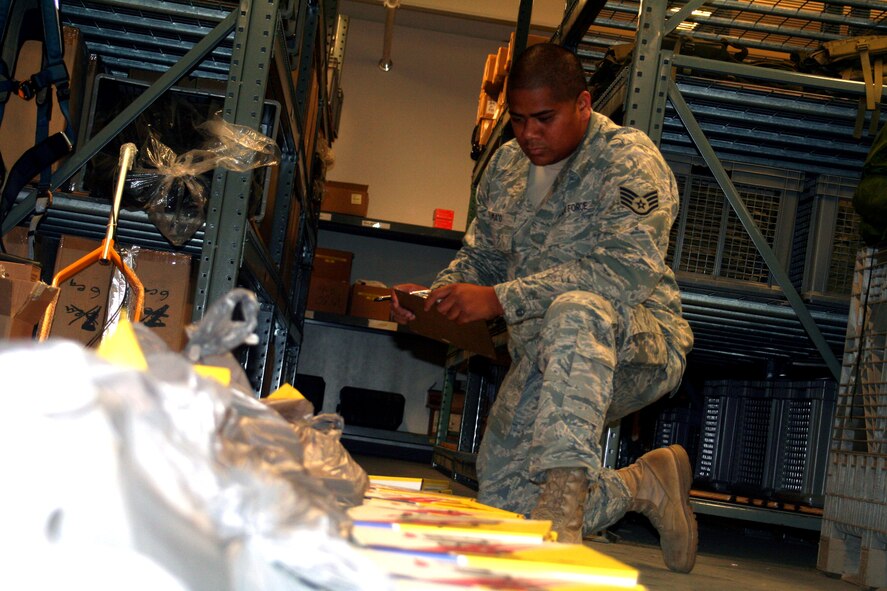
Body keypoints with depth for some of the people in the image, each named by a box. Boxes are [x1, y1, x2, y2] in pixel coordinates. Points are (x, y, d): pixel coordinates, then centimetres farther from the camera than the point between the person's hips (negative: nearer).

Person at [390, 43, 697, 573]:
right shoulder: (506, 165, 10)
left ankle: (565, 492, -41)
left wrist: (499, 300, -31)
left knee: (575, 311, -41)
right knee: (501, 506, -4)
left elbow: (627, 270, -26)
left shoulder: (628, 158, -13)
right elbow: (482, 257, 18)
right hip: (550, 360, 7)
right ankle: (645, 485, 16)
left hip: (637, 347, -7)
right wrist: (437, 294, -6)